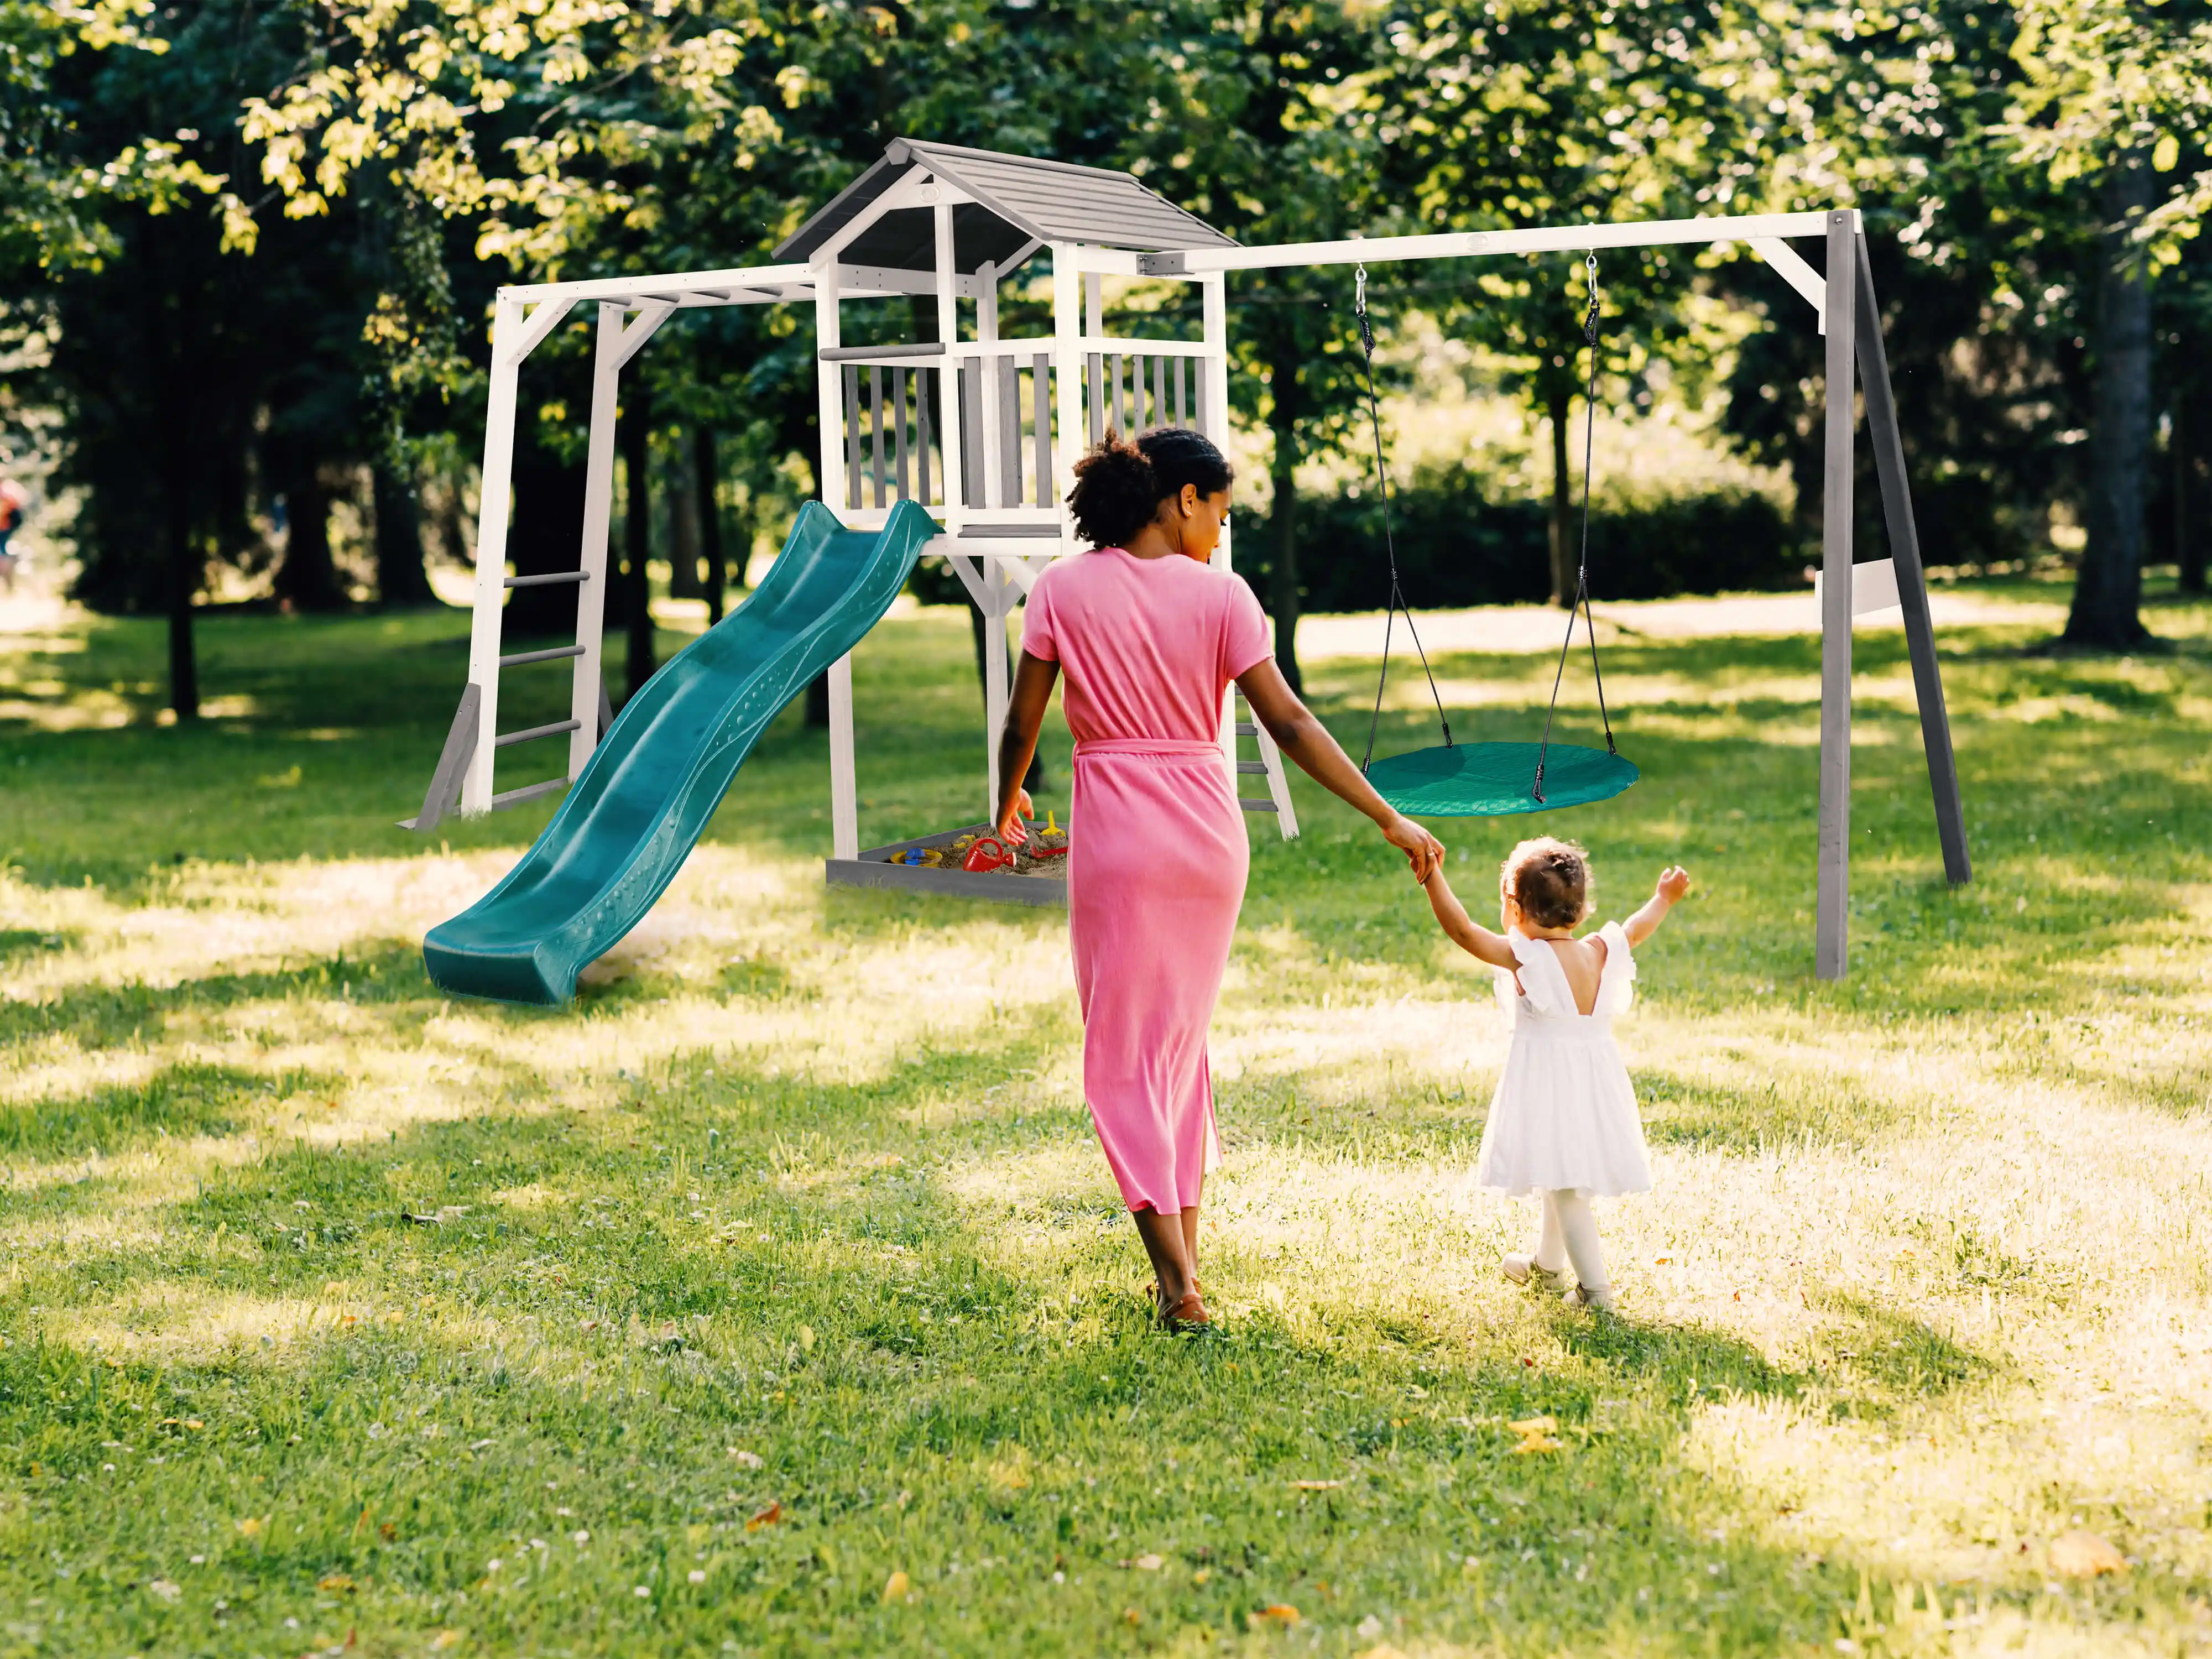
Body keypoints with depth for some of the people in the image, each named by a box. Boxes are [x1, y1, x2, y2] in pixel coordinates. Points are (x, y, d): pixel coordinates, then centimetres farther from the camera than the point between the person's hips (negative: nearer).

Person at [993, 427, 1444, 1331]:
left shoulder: (1064, 589, -3)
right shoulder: (1220, 595, -3)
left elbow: (1022, 724, 0)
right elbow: (1289, 724, -7)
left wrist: (1008, 803, 21)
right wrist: (1390, 820, -3)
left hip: (1116, 829, -2)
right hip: (1208, 828, 2)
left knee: (1124, 1052, 4)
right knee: (1183, 1037, 18)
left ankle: (1177, 1281, -5)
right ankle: (1184, 1254, 21)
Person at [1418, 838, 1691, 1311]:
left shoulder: (1524, 957, -17)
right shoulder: (1600, 953, 1)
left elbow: (1463, 930, -22)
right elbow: (1637, 929, 20)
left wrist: (1432, 877, -22)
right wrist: (1664, 899, 38)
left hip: (1548, 1084, -7)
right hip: (1595, 1082, 7)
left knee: (1565, 1187, -4)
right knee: (1562, 1179, 24)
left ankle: (1595, 1288, -8)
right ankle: (1546, 1264, 43)